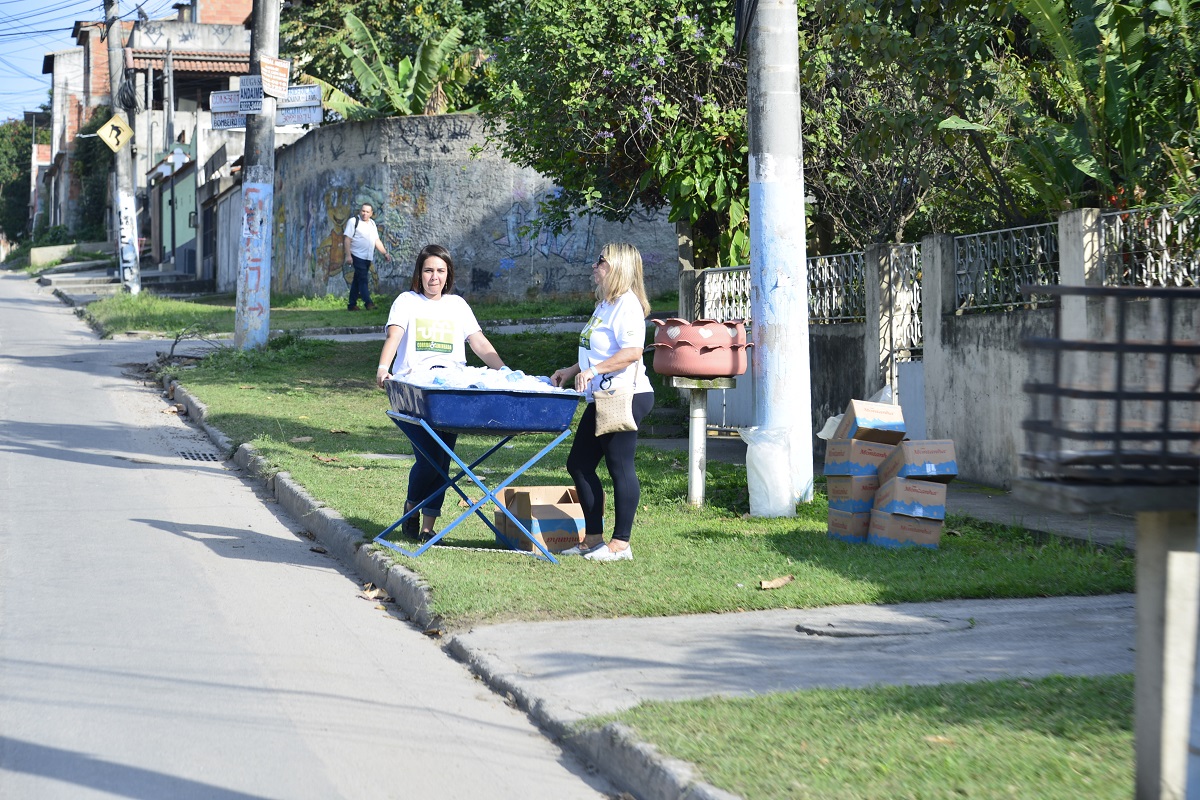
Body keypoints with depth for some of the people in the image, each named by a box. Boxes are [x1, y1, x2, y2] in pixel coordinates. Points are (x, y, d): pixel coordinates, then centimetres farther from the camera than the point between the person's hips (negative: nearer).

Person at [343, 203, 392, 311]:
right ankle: (368, 303, -15)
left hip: (368, 257, 7)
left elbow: (377, 241, 20)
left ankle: (352, 304, 14)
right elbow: (347, 238, -9)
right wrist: (348, 255, -17)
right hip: (358, 256, -7)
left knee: (357, 281, 10)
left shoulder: (372, 223, 17)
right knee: (363, 280, -12)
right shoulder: (353, 221, -4)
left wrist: (385, 253, 10)